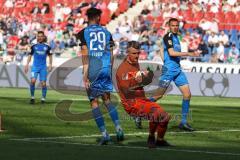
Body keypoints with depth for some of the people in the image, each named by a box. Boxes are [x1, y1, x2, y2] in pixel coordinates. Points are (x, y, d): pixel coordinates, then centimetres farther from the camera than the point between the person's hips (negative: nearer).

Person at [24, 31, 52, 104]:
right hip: (35, 66, 0)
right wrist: (27, 65, 7)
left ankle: (43, 98, 11)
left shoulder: (47, 47, 3)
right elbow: (30, 55, 12)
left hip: (43, 67, 0)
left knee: (43, 83, -4)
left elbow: (50, 56, 14)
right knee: (33, 81, -19)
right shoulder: (34, 46, 4)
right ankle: (32, 97, -5)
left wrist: (50, 65, 7)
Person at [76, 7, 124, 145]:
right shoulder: (106, 32, 10)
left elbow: (85, 54, -8)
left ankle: (104, 134, -2)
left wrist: (85, 75, -10)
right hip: (106, 68, 3)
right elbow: (111, 55, 9)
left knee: (94, 102, 4)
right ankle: (118, 128, -1)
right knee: (107, 99, 15)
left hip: (92, 69, -3)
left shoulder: (83, 33, 1)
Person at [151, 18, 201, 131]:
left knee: (187, 94, -1)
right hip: (169, 70, -8)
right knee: (159, 95, -5)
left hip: (178, 70, 8)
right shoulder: (168, 36, -10)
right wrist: (189, 54, -22)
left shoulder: (175, 37, 16)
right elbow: (171, 53, -21)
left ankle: (183, 122, 3)